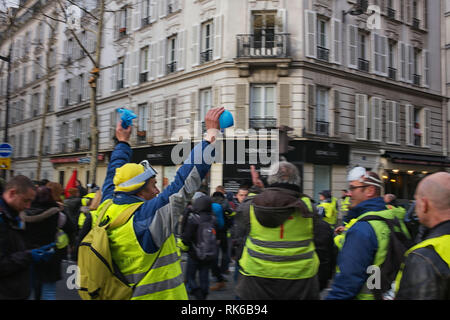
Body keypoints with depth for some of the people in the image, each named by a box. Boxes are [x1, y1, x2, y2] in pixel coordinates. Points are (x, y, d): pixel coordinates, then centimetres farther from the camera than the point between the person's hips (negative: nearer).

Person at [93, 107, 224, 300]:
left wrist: (122, 142, 29)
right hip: (157, 294, -8)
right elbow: (185, 179, -21)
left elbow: (114, 173, 14)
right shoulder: (152, 213, -22)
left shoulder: (108, 208, -3)